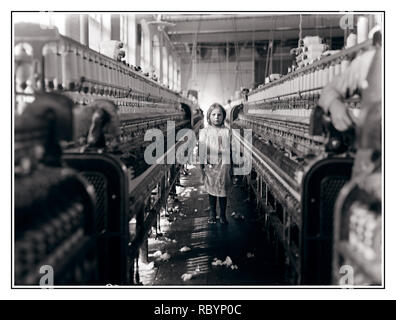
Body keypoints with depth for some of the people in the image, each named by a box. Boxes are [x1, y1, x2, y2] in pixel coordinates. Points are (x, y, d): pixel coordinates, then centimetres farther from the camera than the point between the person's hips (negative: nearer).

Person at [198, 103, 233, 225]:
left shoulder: (227, 132, 2)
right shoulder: (204, 132, 1)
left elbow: (230, 151, 6)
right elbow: (201, 151, 3)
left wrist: (231, 169, 6)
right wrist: (202, 167, -1)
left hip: (223, 166, 0)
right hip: (210, 166, 0)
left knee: (223, 191, 2)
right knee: (211, 191, 8)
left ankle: (223, 215, 14)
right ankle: (212, 214, 21)